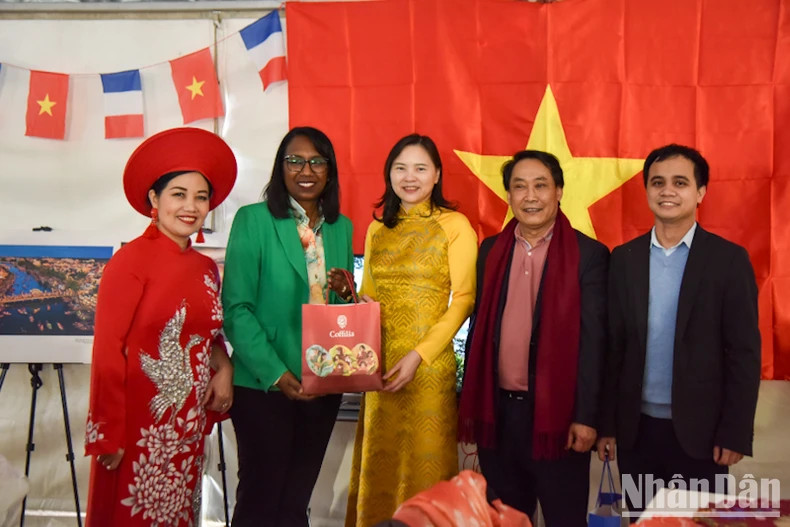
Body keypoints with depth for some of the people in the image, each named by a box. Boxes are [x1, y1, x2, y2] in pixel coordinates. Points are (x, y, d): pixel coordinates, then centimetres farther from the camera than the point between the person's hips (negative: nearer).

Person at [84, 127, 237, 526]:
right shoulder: (131, 260, -11)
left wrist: (223, 368, -4)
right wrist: (109, 434, -13)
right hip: (140, 423, -6)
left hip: (189, 424, 6)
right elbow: (108, 350, -13)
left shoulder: (206, 268, 7)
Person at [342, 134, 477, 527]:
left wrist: (419, 354, -17)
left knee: (423, 462, 5)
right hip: (380, 362, 5)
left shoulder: (455, 225, -4)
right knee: (378, 461, 13)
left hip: (429, 362, -4)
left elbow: (463, 300, -9)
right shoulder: (378, 228, 11)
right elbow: (367, 298, 14)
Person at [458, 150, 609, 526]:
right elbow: (479, 328, 9)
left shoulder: (589, 254, -6)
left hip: (557, 410, -4)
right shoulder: (490, 251, 7)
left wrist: (586, 415, -11)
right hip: (497, 409, 4)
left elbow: (593, 339, -8)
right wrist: (470, 404, 8)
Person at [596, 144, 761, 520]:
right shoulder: (624, 259, 3)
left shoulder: (729, 259, -5)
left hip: (699, 429, -2)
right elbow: (613, 347, 3)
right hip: (636, 428, 3)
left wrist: (734, 433, -9)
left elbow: (744, 353, -6)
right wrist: (606, 423, 2)